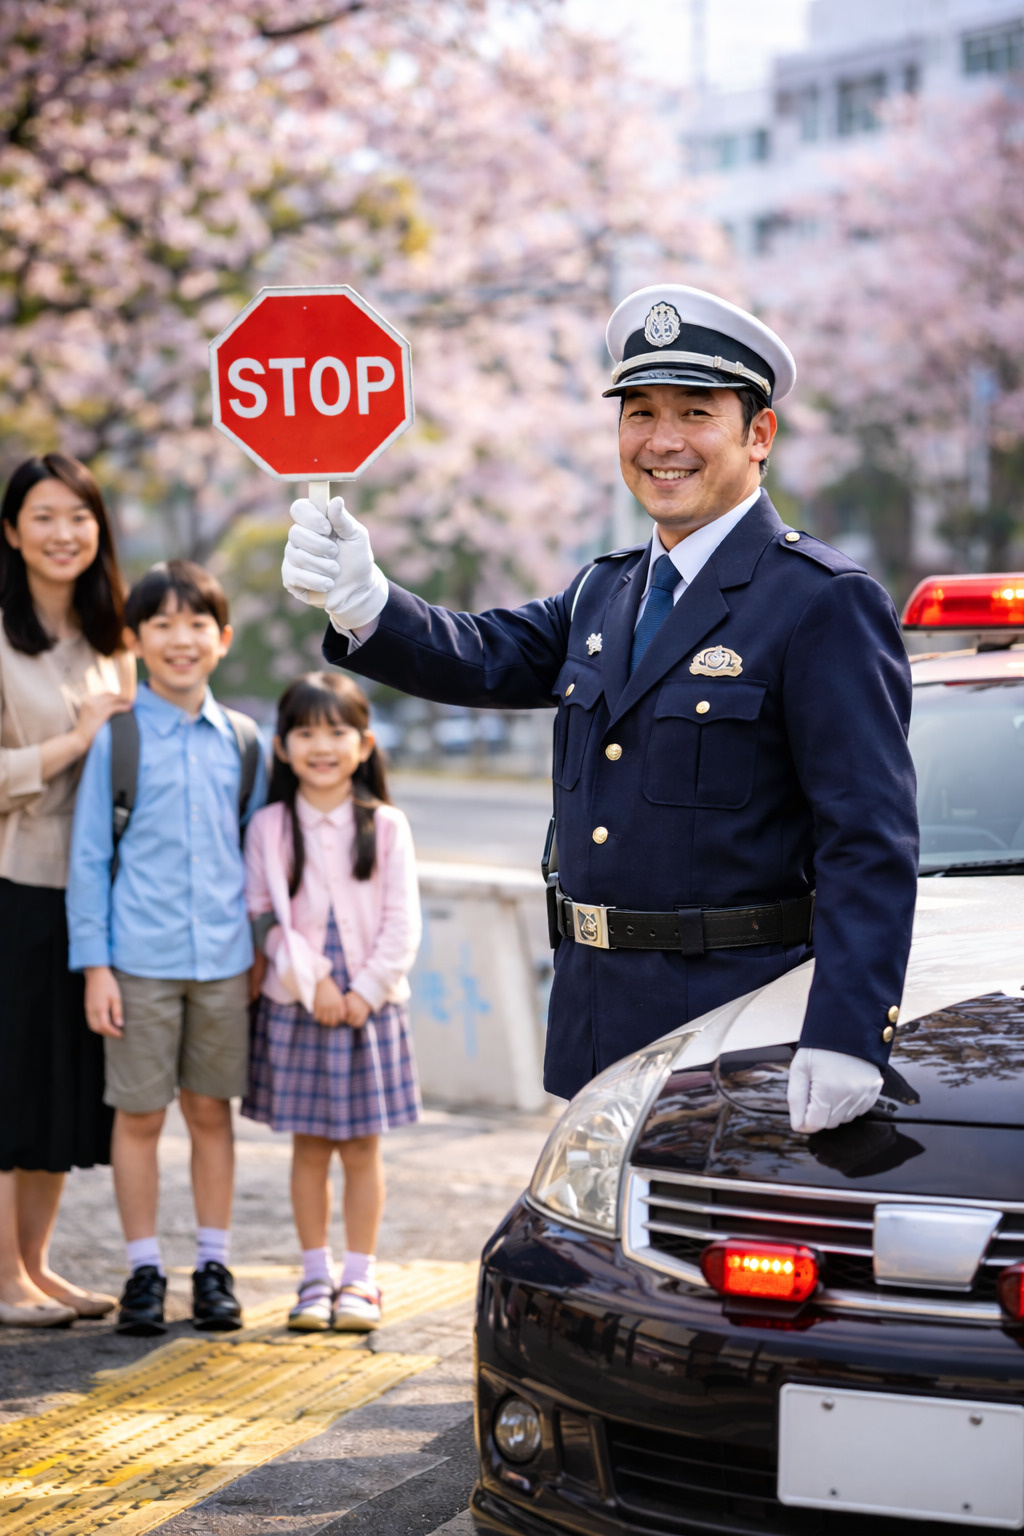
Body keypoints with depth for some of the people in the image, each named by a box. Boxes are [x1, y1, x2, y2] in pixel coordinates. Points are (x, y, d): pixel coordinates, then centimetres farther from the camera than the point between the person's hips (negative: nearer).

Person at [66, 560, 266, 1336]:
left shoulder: (241, 741, 7)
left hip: (224, 959, 2)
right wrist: (94, 964, -5)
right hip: (141, 959, -2)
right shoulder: (118, 737, -2)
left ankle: (214, 1265, 20)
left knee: (212, 1110, 10)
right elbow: (89, 855, -1)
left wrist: (260, 950, 10)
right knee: (140, 1116, 4)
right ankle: (145, 1270, 15)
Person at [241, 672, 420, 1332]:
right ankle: (316, 1277, 16)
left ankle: (359, 1278, 13)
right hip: (296, 1006, 1)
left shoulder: (386, 826, -1)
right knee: (309, 1147, 7)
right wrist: (312, 984, -12)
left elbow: (402, 926, -3)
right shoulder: (269, 827, 0)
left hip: (370, 1004, -1)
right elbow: (265, 917, -4)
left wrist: (365, 992, -11)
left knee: (362, 1147, 4)